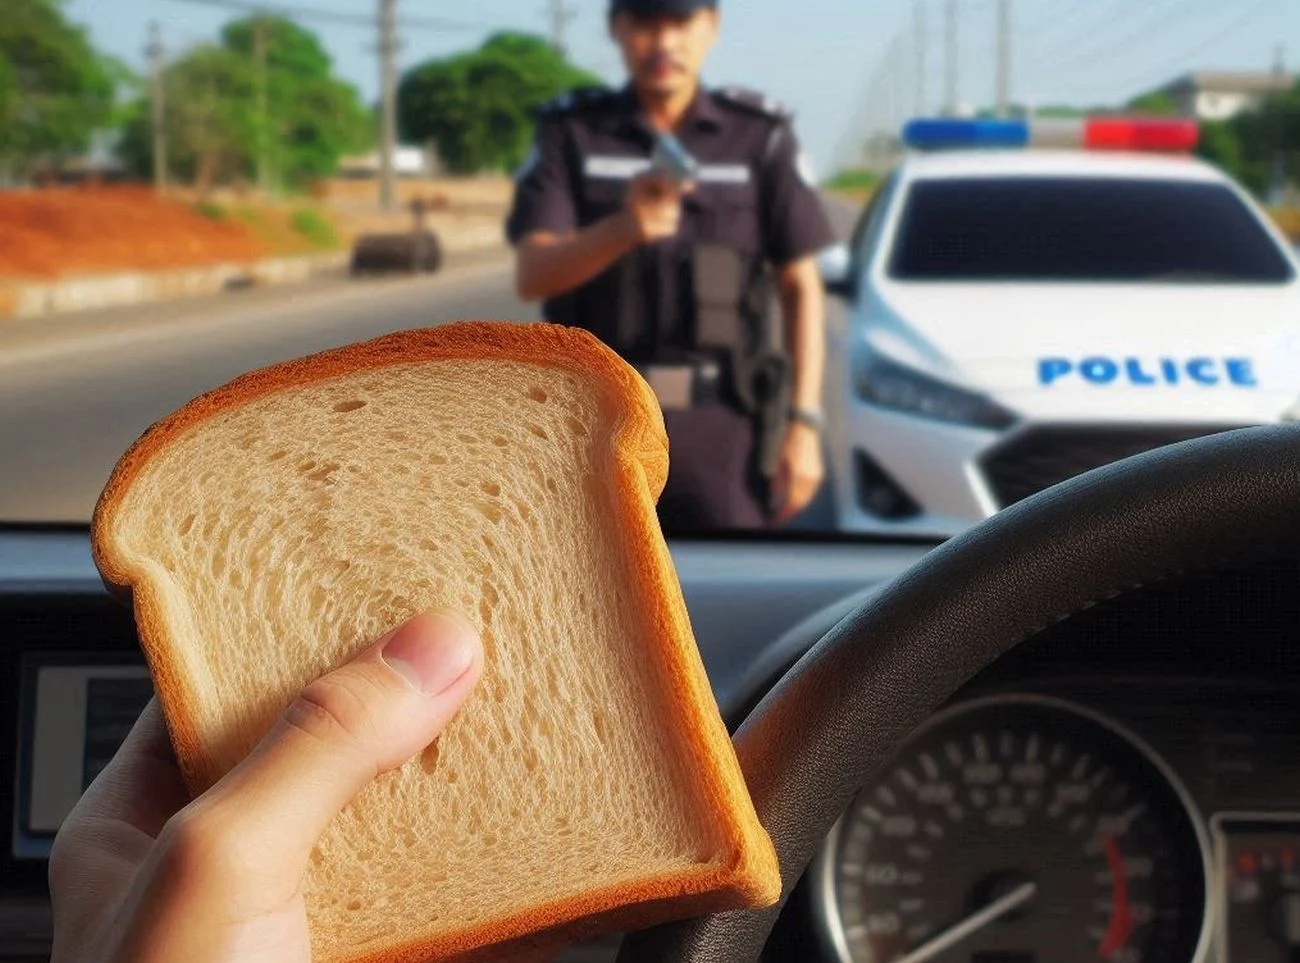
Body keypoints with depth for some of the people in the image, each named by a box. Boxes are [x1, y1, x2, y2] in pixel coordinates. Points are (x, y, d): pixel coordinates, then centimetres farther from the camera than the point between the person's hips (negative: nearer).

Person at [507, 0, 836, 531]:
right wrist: (624, 228, -31)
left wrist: (804, 423, -5)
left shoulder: (760, 136, 3)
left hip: (721, 427, 0)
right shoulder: (570, 133, 2)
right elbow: (532, 276, -11)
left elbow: (801, 289, 4)